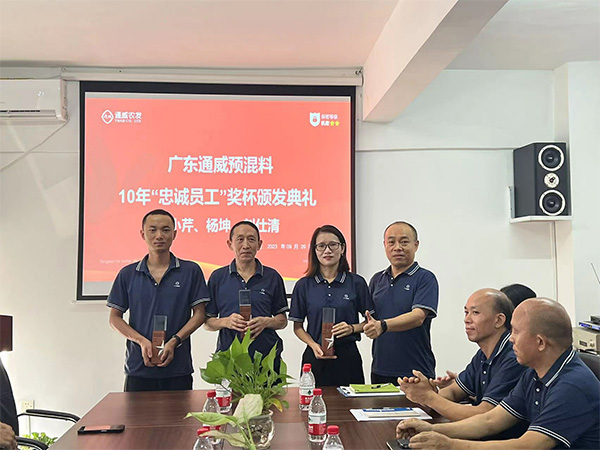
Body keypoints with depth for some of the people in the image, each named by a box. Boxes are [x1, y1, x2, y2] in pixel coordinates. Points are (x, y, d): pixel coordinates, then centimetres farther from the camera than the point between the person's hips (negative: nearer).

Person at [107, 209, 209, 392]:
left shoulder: (191, 271, 3)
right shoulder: (128, 274, 7)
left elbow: (199, 314, 1)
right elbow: (115, 317, 7)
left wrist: (174, 342, -13)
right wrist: (142, 341, -9)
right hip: (138, 369, 1)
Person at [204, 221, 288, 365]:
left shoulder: (272, 277, 7)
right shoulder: (217, 277, 6)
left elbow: (283, 320, 10)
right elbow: (207, 322, 7)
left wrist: (266, 322, -11)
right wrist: (225, 322, -13)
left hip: (267, 357, 0)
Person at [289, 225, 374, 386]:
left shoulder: (357, 282, 2)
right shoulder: (304, 285, 3)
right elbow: (297, 326, 6)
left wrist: (352, 328, -13)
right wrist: (314, 345, -10)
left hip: (348, 356, 0)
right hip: (315, 357, 0)